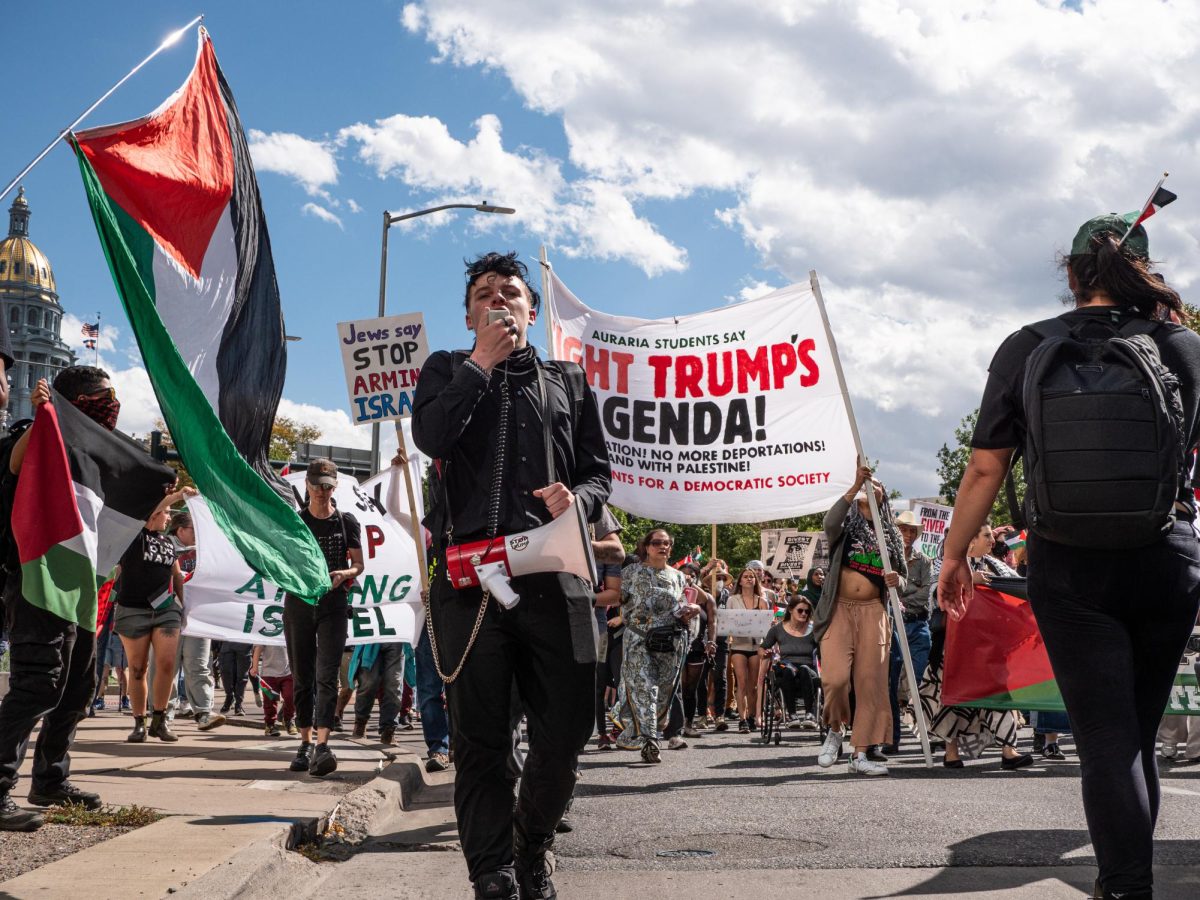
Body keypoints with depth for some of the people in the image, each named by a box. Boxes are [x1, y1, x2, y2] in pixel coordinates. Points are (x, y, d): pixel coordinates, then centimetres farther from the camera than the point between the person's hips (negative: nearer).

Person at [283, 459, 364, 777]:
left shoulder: (347, 522, 6)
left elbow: (358, 564, 6)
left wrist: (344, 574, -16)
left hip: (334, 605, -2)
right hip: (298, 604, 2)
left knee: (326, 676, -13)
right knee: (302, 677, 6)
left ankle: (322, 746, -22)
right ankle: (305, 743, 15)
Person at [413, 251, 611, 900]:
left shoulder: (569, 382, 22)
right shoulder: (447, 370, 18)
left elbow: (598, 472, 16)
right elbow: (430, 436, -4)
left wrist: (577, 498, -7)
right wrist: (482, 363, -1)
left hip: (553, 575, 2)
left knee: (565, 730, 2)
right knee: (480, 738, 1)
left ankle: (533, 846, 28)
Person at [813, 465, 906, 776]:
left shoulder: (890, 535, 15)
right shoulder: (846, 525, 7)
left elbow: (903, 580, 17)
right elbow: (830, 523, -18)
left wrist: (896, 581, -8)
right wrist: (854, 487, -26)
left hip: (872, 612, 3)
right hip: (839, 610, -3)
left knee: (870, 681, -4)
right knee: (835, 676, -17)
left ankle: (860, 753, 0)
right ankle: (835, 729, 10)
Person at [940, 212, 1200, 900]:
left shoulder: (1027, 350, -2)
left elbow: (985, 469, -2)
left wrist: (956, 555, 7)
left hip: (1070, 566, -2)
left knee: (1106, 739, 0)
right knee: (1139, 733, 17)